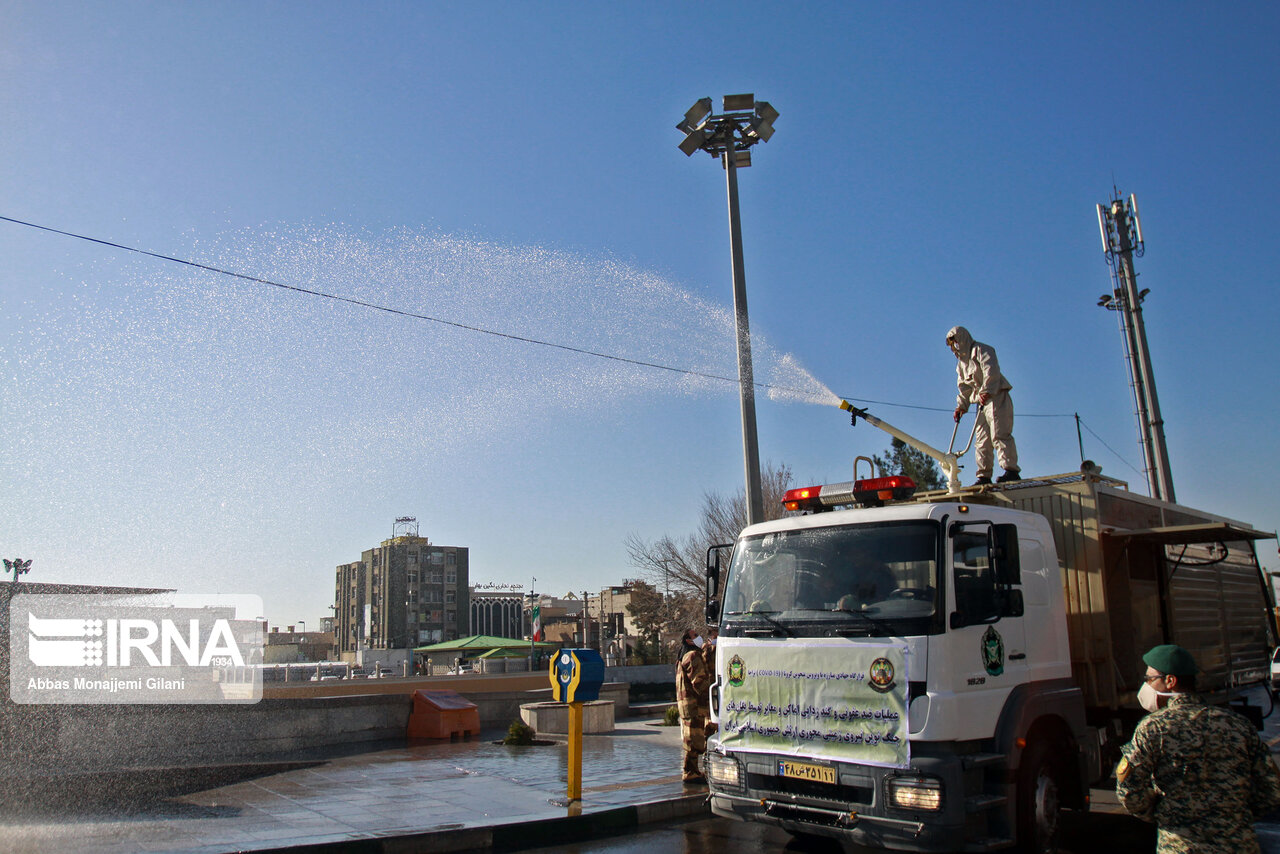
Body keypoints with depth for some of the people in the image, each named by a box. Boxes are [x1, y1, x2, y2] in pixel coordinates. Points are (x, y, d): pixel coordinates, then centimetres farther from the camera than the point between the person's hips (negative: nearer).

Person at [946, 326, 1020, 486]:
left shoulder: (981, 350, -2)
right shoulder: (961, 362, 24)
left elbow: (991, 371, -17)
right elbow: (964, 388, 24)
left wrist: (986, 391, -27)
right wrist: (961, 406, 12)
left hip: (997, 397, -9)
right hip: (982, 402, 9)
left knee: (999, 434, -18)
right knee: (981, 439, 3)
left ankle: (1011, 470, -22)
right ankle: (984, 475, 3)